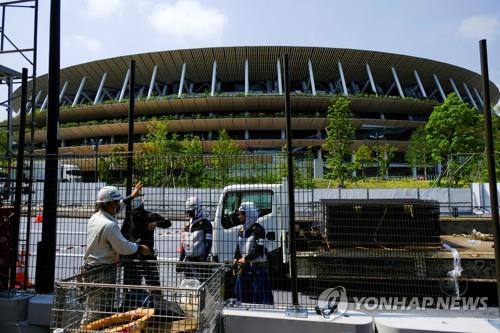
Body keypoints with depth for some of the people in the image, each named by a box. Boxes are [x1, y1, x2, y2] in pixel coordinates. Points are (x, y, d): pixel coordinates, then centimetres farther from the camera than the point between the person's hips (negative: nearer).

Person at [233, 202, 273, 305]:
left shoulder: (258, 229, -12)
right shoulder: (241, 230, 12)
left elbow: (258, 249, -18)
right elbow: (238, 247, 14)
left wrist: (245, 259, -16)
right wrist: (236, 259, -2)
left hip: (258, 266, -8)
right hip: (243, 268, 8)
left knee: (260, 295, -5)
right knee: (242, 294, 15)